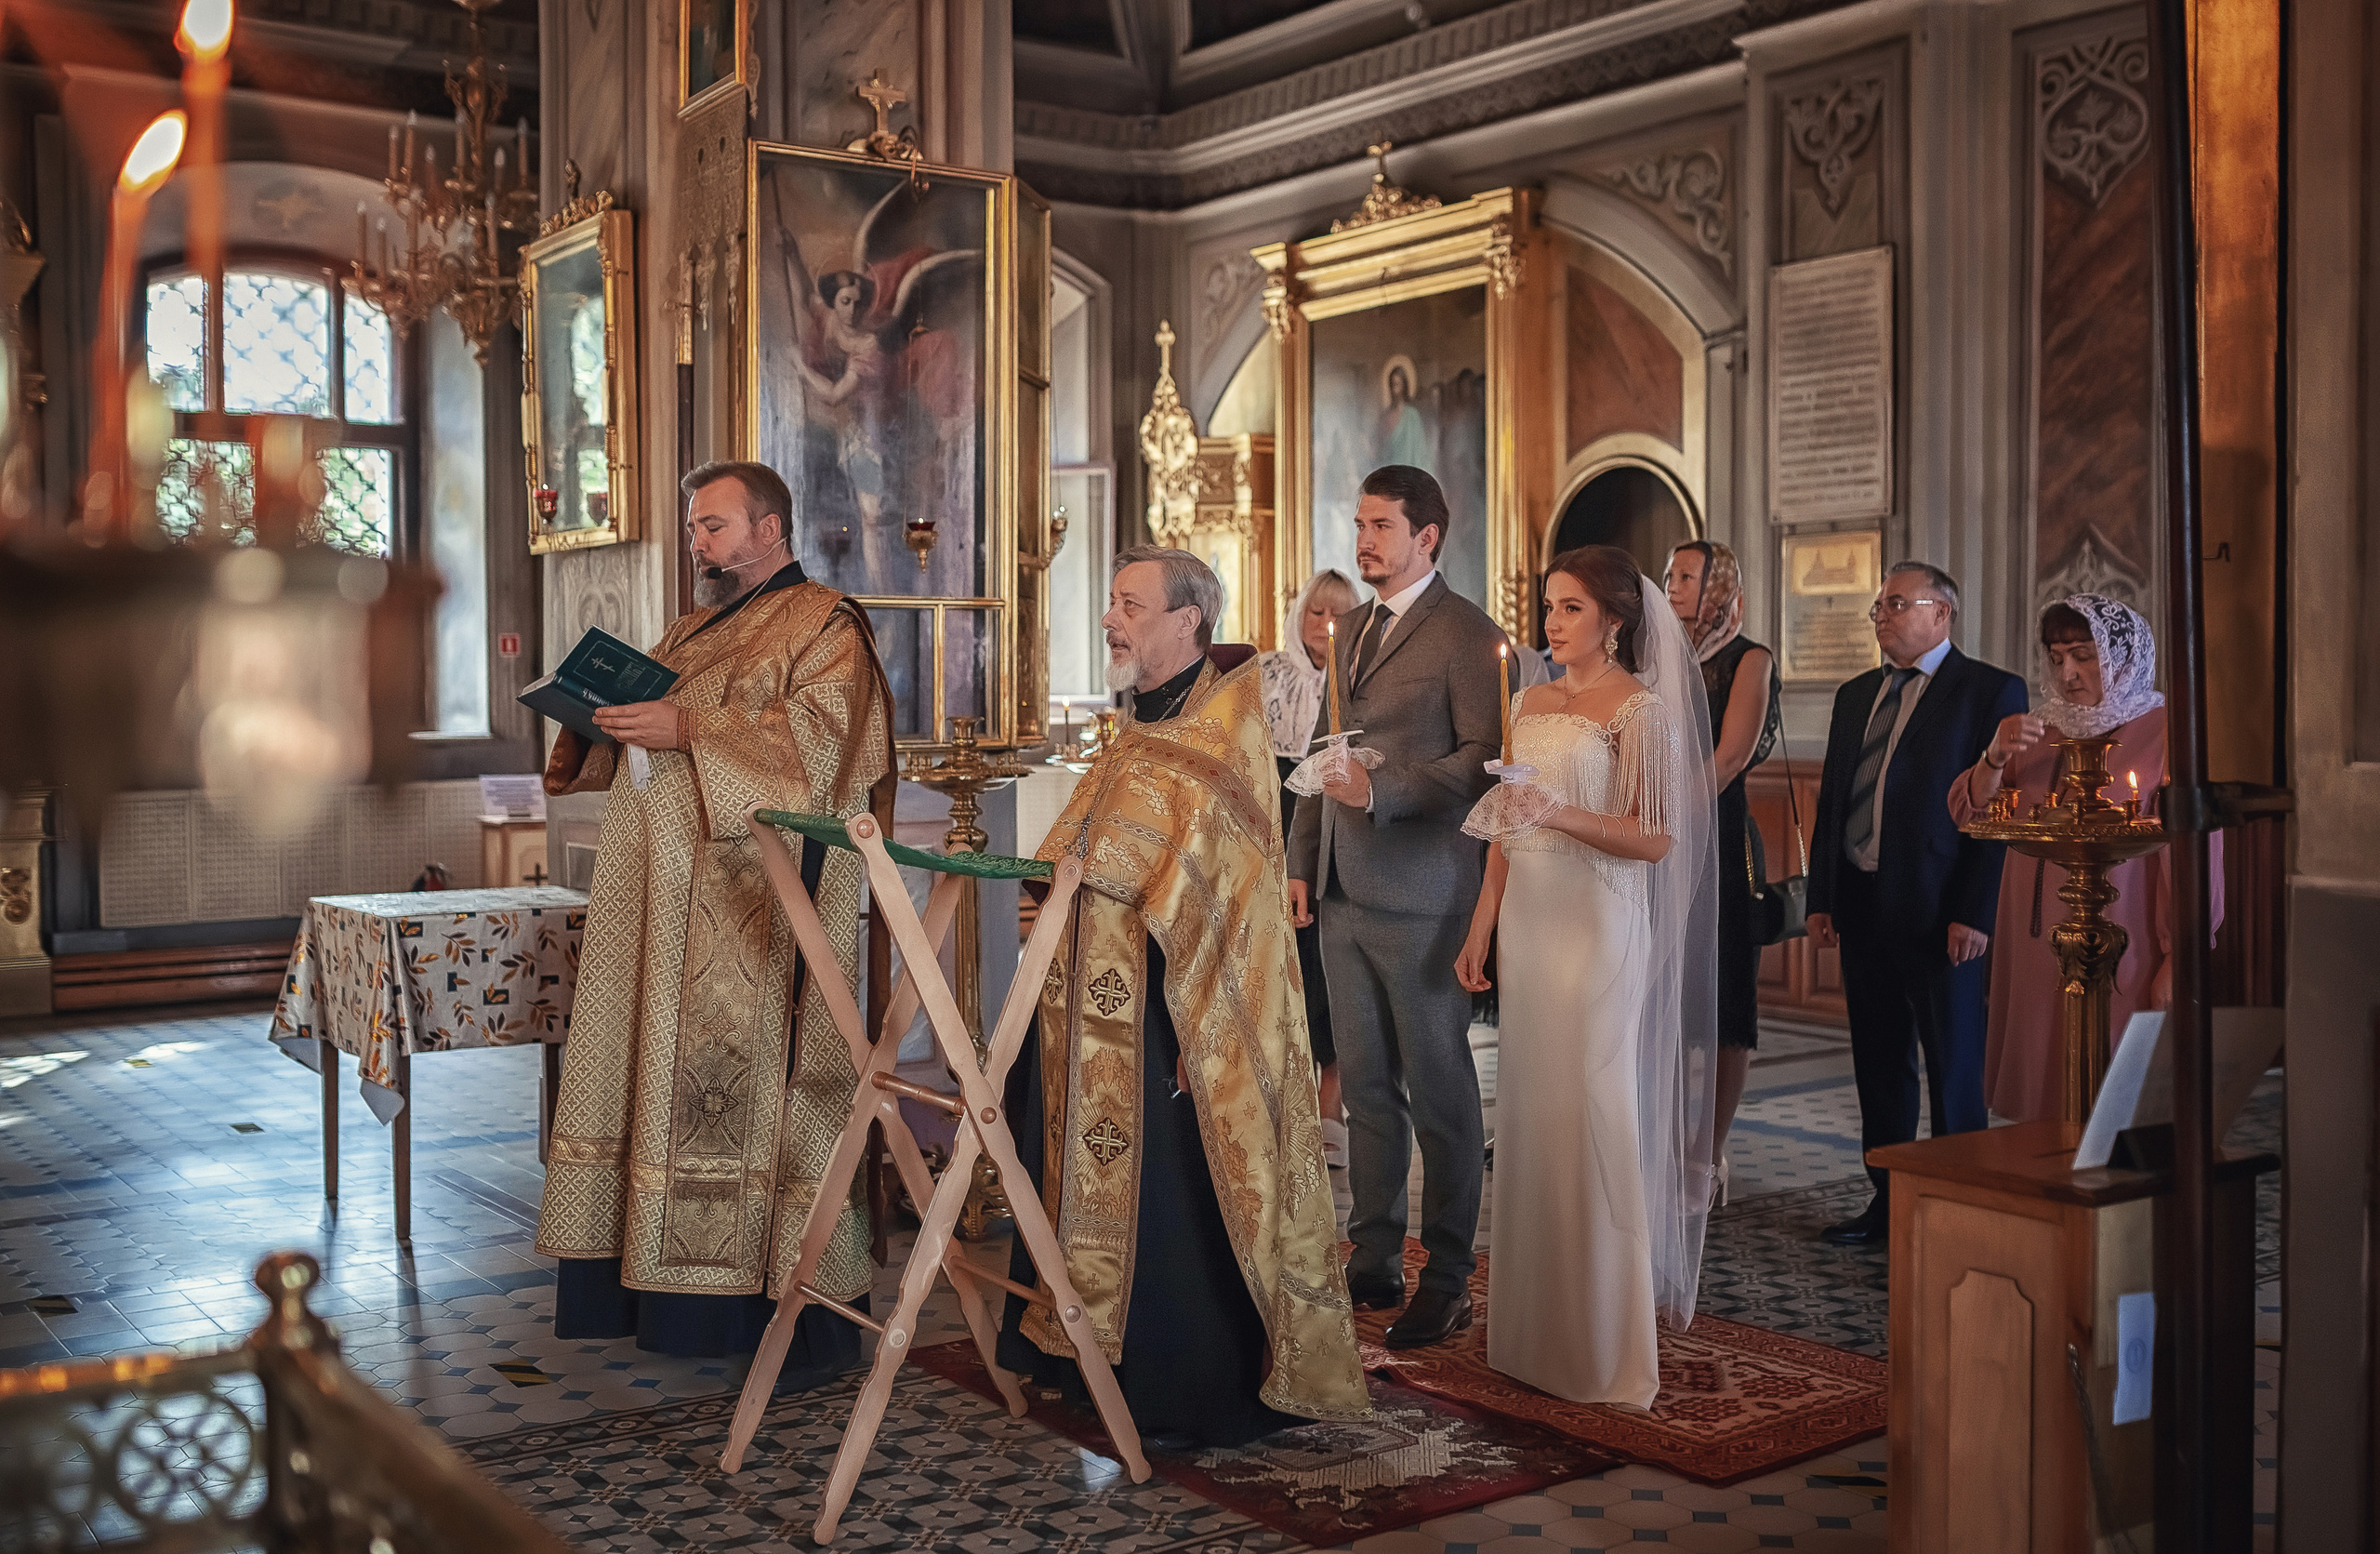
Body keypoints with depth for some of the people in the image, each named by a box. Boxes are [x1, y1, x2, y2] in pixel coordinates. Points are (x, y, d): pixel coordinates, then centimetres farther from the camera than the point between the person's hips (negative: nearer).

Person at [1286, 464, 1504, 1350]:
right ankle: (1373, 1262, 22)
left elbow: (1487, 756, -14)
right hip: (1343, 896, 8)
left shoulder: (1465, 634, -8)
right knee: (1366, 1087, 12)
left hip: (1420, 900, -7)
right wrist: (1301, 862, 16)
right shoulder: (1350, 631, 17)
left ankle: (1447, 1283, 11)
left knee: (1440, 1093, 1)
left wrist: (1383, 791, -24)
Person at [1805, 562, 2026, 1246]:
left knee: (1953, 1068, 3)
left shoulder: (1991, 691, -5)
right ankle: (1890, 1200, 24)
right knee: (1879, 1063, 13)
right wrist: (1821, 900, 9)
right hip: (1862, 907, 6)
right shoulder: (1855, 695, 15)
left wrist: (1974, 913, -16)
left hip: (1940, 912, -6)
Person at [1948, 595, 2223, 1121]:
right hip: (2036, 956, 5)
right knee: (2038, 1102, 8)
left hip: (2120, 967, -5)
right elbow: (1969, 812, 9)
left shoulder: (2167, 734, -5)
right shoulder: (2040, 731, 13)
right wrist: (1996, 757, -11)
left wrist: (2178, 961, -12)